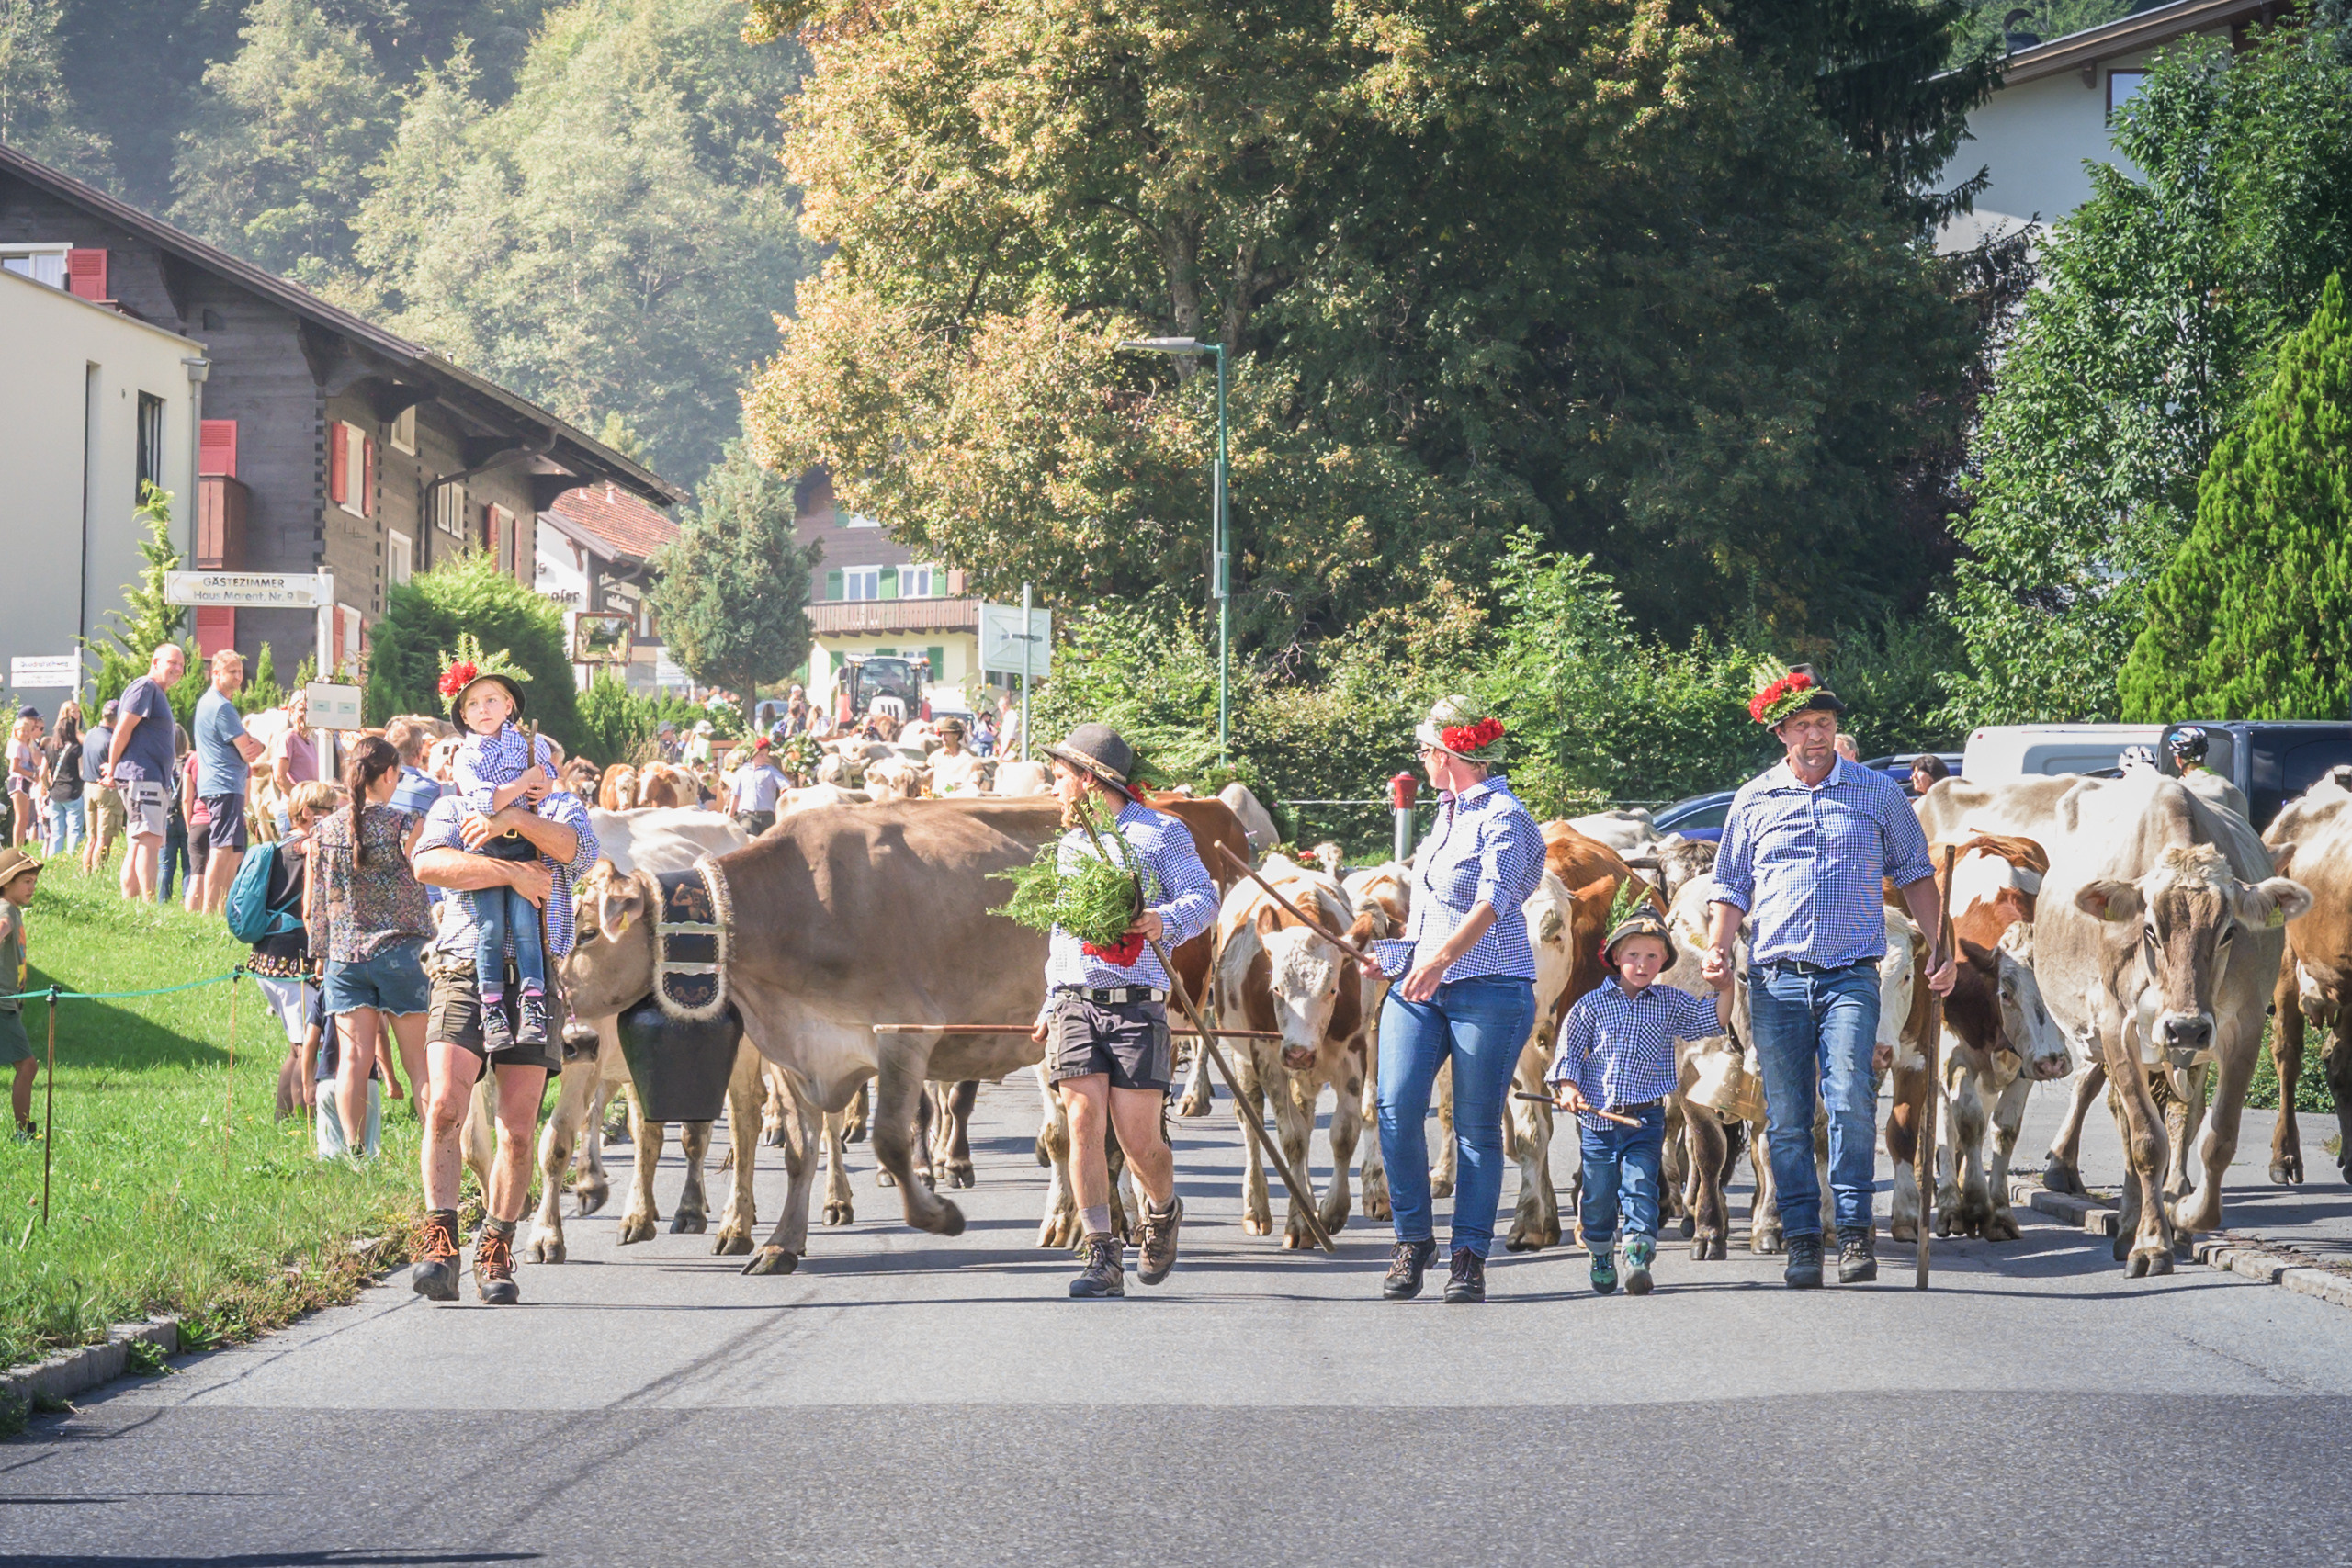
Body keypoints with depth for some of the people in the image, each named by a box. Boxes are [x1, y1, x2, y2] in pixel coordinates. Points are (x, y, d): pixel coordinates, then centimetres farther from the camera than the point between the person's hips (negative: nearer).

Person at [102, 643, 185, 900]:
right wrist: (113, 770, -9)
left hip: (155, 780, 10)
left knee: (139, 844, 8)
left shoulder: (159, 694, 24)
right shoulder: (145, 688, -8)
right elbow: (123, 730, -13)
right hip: (141, 775, -10)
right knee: (149, 840, -17)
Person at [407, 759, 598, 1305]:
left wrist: (515, 819, -18)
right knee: (444, 1107, -18)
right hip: (464, 968, -1)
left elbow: (579, 849, -5)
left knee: (518, 1129, -2)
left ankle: (496, 1253, 9)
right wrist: (513, 873, -11)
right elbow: (428, 863, -7)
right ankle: (440, 1245, -16)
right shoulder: (453, 808, 15)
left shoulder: (558, 808, 18)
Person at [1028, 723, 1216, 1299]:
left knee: (1139, 1137, -7)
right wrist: (1051, 1004, 25)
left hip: (1137, 1006, -5)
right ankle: (1100, 1258, -10)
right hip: (1075, 1006, 5)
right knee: (1084, 1120, -11)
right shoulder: (1070, 845, 22)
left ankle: (1163, 1213, 26)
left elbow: (1203, 897, -7)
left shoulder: (1161, 833, 3)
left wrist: (1168, 919, -28)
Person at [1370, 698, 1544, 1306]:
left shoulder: (1505, 818, -7)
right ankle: (1413, 1238, 3)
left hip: (1489, 986, -7)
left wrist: (1441, 958, -36)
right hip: (1418, 982, 7)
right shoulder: (1448, 813, 19)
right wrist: (1391, 950, 41)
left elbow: (1491, 902, -22)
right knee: (1396, 1108, -9)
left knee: (1477, 1124, -3)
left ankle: (1470, 1256, 2)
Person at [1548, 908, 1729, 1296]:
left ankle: (1638, 1255, -20)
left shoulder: (1671, 1003, 7)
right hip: (1597, 1115, 1)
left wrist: (1724, 991, -13)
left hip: (1645, 1118, -1)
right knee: (1598, 1193, 9)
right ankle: (1601, 1257, 29)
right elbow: (1570, 1047, 6)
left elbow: (1710, 1021, 4)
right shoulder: (1592, 1005, 3)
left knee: (1640, 1186, -13)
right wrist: (1568, 1086, -8)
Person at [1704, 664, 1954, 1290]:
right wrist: (1717, 948, 1)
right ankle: (1802, 1243, 6)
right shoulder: (1753, 802, 11)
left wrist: (1938, 947, 6)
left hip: (1851, 974, -2)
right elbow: (1731, 888, 17)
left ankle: (1856, 1233, -9)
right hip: (1775, 977, 2)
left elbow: (1916, 874, 15)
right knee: (1786, 1116, 1)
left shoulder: (1878, 794, 8)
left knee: (1850, 1099, -17)